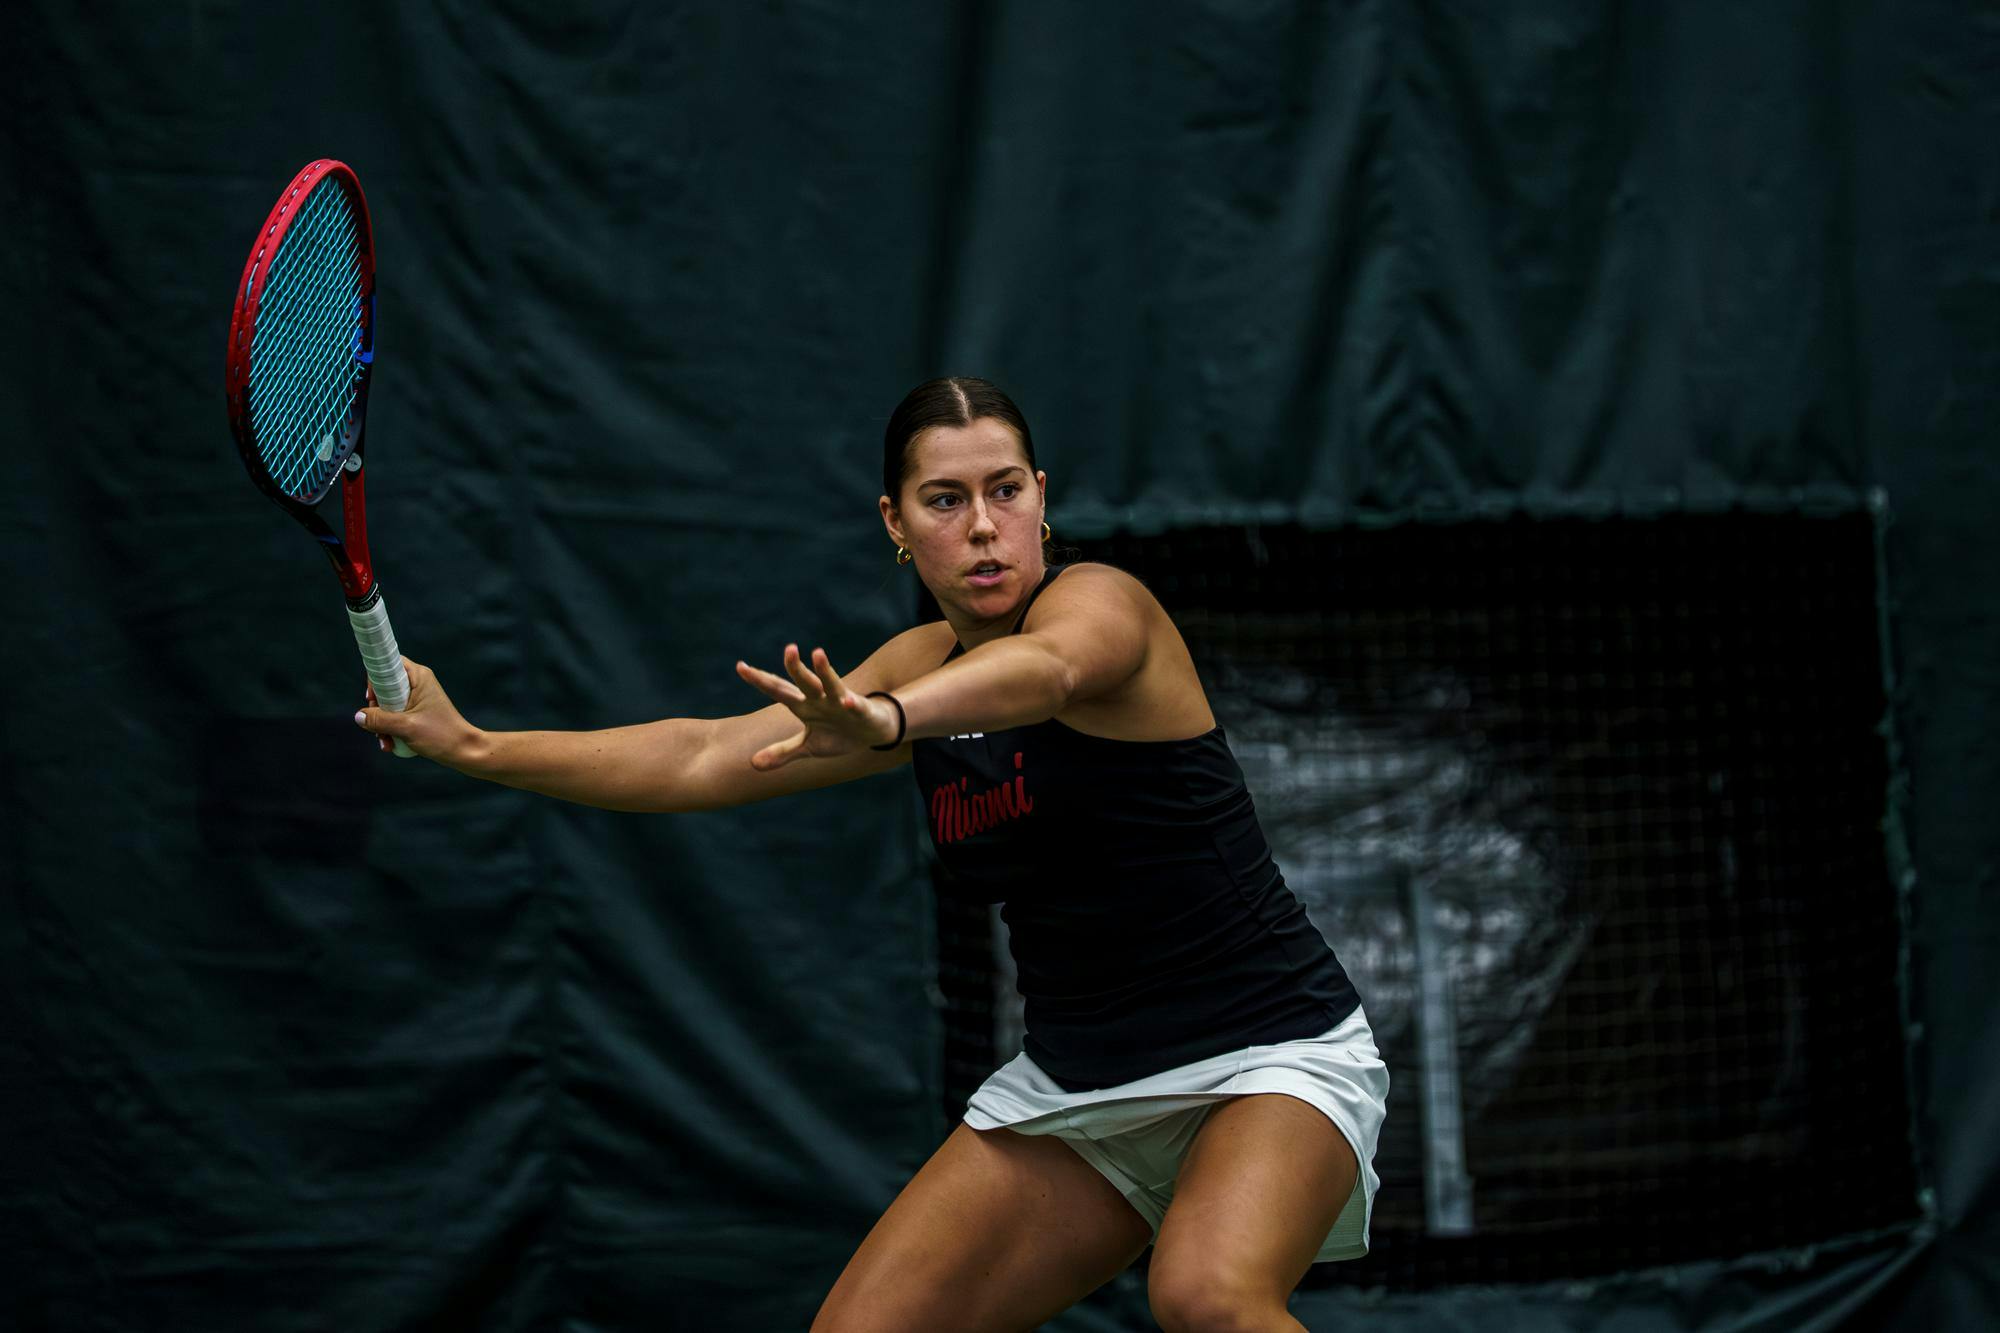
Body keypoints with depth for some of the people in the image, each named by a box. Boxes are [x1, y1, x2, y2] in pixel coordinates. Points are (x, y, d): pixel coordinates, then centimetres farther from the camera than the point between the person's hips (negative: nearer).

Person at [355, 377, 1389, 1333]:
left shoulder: (1100, 602, -15)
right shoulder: (925, 667, 6)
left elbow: (1045, 669, -40)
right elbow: (705, 758, 11)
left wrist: (884, 721, -60)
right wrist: (472, 746, 6)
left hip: (1266, 1053, -7)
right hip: (1071, 1083, 7)